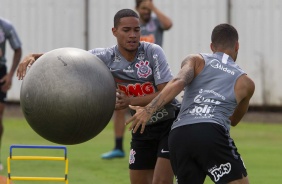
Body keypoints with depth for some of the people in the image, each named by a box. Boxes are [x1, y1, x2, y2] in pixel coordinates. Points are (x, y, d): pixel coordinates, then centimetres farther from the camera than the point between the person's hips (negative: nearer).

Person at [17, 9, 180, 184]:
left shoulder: (153, 52, -18)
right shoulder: (106, 57, -7)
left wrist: (130, 101, -32)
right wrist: (33, 56, -21)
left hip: (171, 124, -5)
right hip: (143, 129, 5)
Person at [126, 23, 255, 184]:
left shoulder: (196, 60, 23)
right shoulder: (246, 83, 24)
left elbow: (178, 82, -1)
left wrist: (149, 109, -10)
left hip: (178, 135, 3)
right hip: (212, 133, -3)